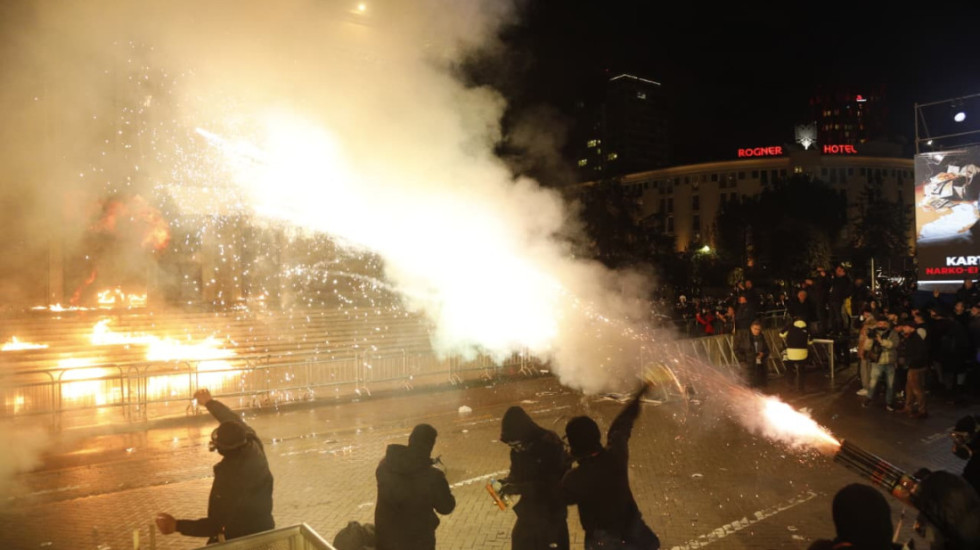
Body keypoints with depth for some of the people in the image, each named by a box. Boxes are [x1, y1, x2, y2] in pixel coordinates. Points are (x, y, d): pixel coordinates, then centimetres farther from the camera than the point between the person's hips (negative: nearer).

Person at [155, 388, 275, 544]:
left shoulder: (229, 476, -34)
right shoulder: (255, 447, -17)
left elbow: (216, 526, -27)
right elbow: (234, 421, 2)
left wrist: (177, 525, -24)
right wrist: (209, 402, 14)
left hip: (242, 539, -7)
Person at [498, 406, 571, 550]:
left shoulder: (550, 445, -26)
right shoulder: (518, 450, -5)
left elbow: (552, 484, -28)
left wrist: (519, 488, -32)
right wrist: (507, 482, -11)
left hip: (551, 511, -6)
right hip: (529, 510, 6)